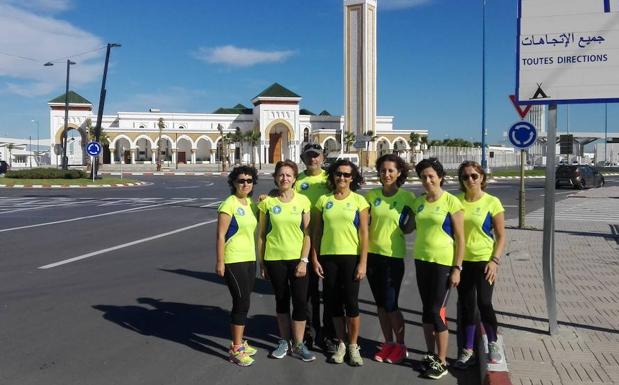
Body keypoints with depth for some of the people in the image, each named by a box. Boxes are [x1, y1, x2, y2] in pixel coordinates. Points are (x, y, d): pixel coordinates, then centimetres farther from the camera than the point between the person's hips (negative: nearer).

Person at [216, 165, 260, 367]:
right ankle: (236, 349, 4)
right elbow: (220, 235, -16)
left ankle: (238, 342, 27)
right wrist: (219, 261, -18)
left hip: (250, 259, 8)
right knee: (242, 303, -7)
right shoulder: (229, 204, -13)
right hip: (233, 260, -8)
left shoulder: (250, 203, 10)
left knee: (243, 302, 14)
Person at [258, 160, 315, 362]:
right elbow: (261, 234, 2)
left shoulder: (303, 201, -3)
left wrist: (304, 260, -8)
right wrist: (261, 262, 2)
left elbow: (307, 234, -2)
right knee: (281, 300, 13)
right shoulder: (267, 202, -2)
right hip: (274, 258, 0)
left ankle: (298, 345, 13)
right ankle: (284, 341, 28)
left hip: (297, 258, 0)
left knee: (300, 301, -1)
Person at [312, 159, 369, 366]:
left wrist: (363, 262, -9)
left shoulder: (359, 200, -2)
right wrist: (315, 258, 2)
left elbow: (364, 233, -3)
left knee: (351, 302, -1)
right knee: (333, 302, 8)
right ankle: (341, 344, 24)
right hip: (328, 257, 3)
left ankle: (353, 346, 17)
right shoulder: (324, 200, 5)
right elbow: (317, 232, 7)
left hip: (351, 257, -2)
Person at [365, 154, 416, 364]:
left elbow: (408, 228, 0)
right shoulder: (371, 195, 2)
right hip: (372, 254, 4)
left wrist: (416, 214, -13)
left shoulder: (407, 197, -6)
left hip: (394, 256, -4)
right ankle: (388, 343, 28)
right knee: (380, 303, 12)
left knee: (390, 304, -2)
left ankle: (401, 346, 18)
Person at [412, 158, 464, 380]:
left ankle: (441, 361, 10)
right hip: (421, 260, 6)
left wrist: (457, 268, -13)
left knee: (437, 311, -4)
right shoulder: (418, 202, 7)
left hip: (443, 263, -5)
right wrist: (419, 259, 9)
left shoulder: (451, 202, -9)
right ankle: (430, 355, 26)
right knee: (427, 309, 12)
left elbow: (460, 238, -9)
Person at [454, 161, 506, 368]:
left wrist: (495, 260, -15)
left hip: (484, 260, -3)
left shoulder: (492, 202, -6)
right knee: (466, 306, 9)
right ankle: (467, 350, 22)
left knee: (484, 303, -7)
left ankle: (493, 344, 19)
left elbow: (501, 236, -4)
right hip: (462, 261, 3)